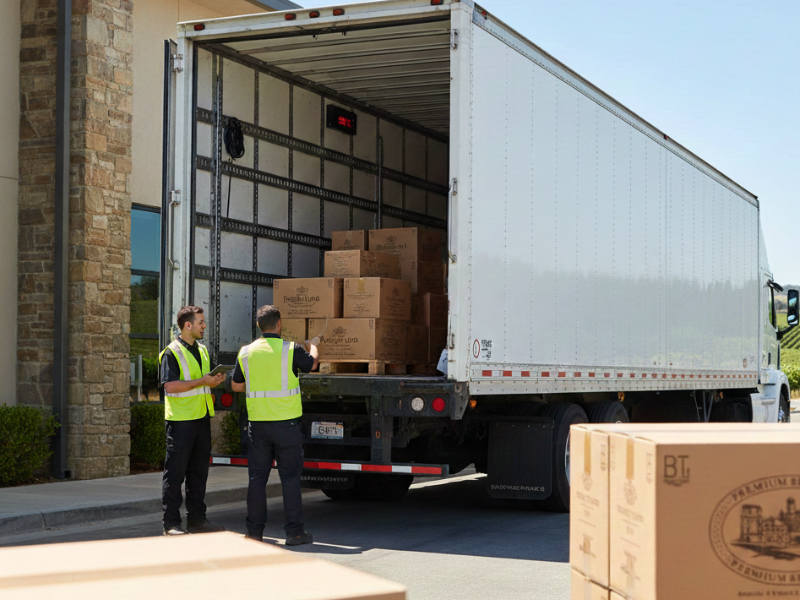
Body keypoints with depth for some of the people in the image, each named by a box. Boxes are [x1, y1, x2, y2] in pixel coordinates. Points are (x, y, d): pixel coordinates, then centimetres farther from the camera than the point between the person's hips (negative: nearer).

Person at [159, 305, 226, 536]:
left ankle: (197, 519, 19)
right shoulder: (172, 352, -9)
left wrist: (213, 381, 6)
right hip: (180, 420, -8)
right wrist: (202, 382, -20)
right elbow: (170, 386, -19)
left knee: (198, 472, 11)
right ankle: (171, 523, 1)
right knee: (175, 473, -3)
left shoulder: (202, 350, 17)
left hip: (201, 418, 8)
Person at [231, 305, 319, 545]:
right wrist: (312, 347, 34)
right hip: (286, 422, -3)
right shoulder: (291, 350, -8)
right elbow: (312, 363, 12)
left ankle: (254, 530, 13)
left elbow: (236, 385, 10)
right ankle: (295, 531, 5)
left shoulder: (246, 352, 1)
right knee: (290, 476, 3)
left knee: (257, 476, 9)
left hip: (257, 423, 3)